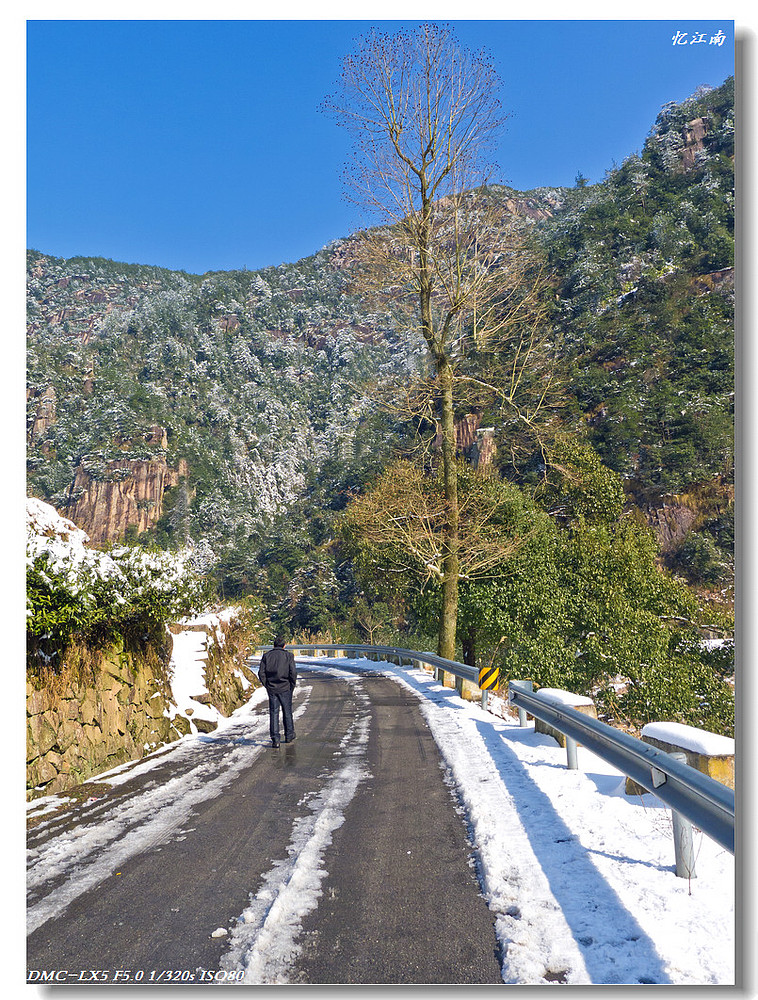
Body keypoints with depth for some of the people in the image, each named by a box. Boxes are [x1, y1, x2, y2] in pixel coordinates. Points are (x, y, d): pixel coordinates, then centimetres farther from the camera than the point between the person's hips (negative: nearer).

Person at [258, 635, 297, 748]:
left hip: (271, 689, 1)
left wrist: (267, 686, 8)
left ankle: (275, 739, -1)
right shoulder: (288, 655, -3)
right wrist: (292, 686, 3)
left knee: (273, 713, 4)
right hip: (285, 689, -1)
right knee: (287, 713, 13)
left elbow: (261, 673, -1)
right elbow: (293, 673, -9)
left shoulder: (266, 656, 4)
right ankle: (289, 736, 22)